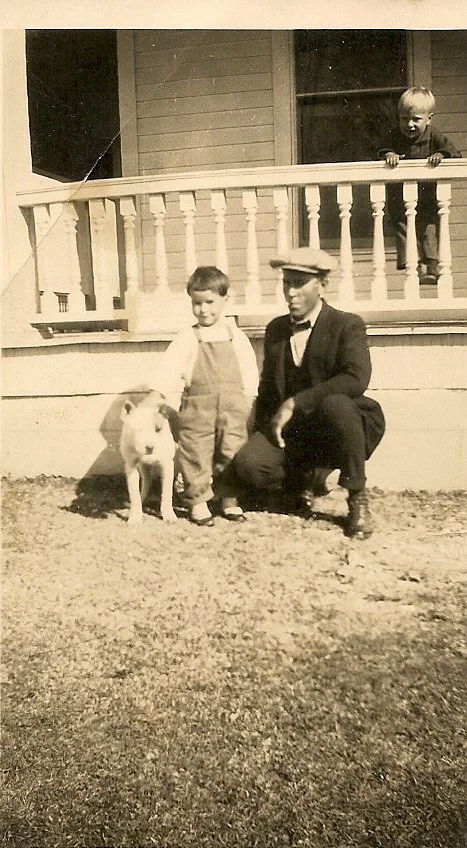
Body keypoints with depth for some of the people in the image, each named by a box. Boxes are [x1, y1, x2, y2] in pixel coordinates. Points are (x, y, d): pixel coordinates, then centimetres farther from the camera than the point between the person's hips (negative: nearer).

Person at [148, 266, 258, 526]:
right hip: (197, 407, -1)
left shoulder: (237, 337, 6)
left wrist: (248, 399, 3)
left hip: (233, 406, 2)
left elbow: (249, 371, 9)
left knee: (232, 453, 7)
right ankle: (198, 502, 13)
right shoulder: (187, 339, 1)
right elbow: (170, 368, -7)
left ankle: (230, 499, 20)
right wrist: (155, 395, -18)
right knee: (196, 453, 1)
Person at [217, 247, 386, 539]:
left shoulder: (347, 326, -6)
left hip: (333, 427, -3)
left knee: (335, 404, -38)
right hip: (289, 430, 4)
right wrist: (267, 428, 1)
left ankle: (358, 498, -15)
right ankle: (305, 474, 10)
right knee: (248, 465, -24)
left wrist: (295, 402, -26)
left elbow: (356, 379, -24)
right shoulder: (276, 329, 12)